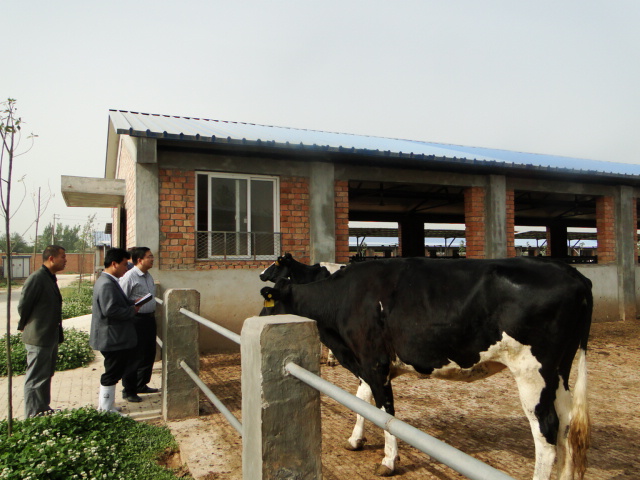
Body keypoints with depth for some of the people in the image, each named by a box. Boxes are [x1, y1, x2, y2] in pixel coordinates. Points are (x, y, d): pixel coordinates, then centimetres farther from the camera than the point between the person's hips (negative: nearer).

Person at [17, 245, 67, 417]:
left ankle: (43, 410, 32)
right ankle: (33, 417, 10)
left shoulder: (50, 278, 11)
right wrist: (24, 326, -2)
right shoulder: (36, 278, -18)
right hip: (38, 338, -9)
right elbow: (23, 306, -16)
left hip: (51, 337, 9)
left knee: (46, 375, 19)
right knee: (36, 379, 1)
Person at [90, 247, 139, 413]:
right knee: (112, 373, 1)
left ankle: (105, 405, 32)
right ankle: (105, 410, 13)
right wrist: (132, 311, -18)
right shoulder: (106, 284, -22)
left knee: (113, 373, 20)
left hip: (115, 337, 11)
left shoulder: (109, 281, 13)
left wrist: (132, 303, 6)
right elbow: (110, 310, -30)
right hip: (112, 338, -11)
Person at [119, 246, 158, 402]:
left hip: (150, 319, 9)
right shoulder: (129, 277, -16)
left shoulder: (148, 276, 12)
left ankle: (141, 385, 32)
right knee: (135, 356, 0)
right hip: (137, 320, -9)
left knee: (149, 354, 16)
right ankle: (128, 391, 14)